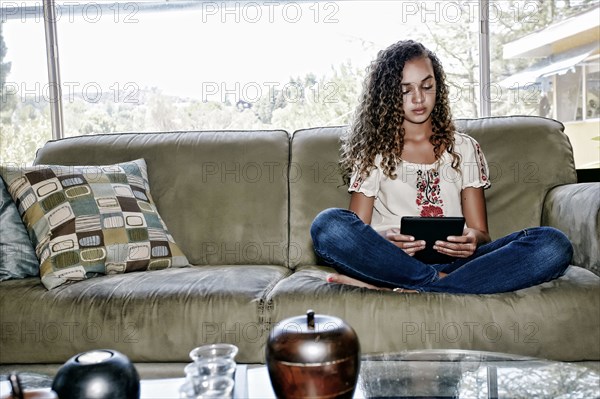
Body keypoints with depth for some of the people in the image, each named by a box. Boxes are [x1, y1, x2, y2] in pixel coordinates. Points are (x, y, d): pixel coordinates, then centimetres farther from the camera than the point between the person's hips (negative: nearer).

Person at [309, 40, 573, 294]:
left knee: (553, 243, -24)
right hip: (390, 262, -2)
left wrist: (473, 239, -13)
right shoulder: (374, 152, 13)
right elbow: (357, 234, 4)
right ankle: (439, 281, -25)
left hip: (454, 264, 2)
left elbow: (481, 233, 12)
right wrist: (383, 239, -20)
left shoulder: (464, 148, 18)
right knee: (327, 224, -30)